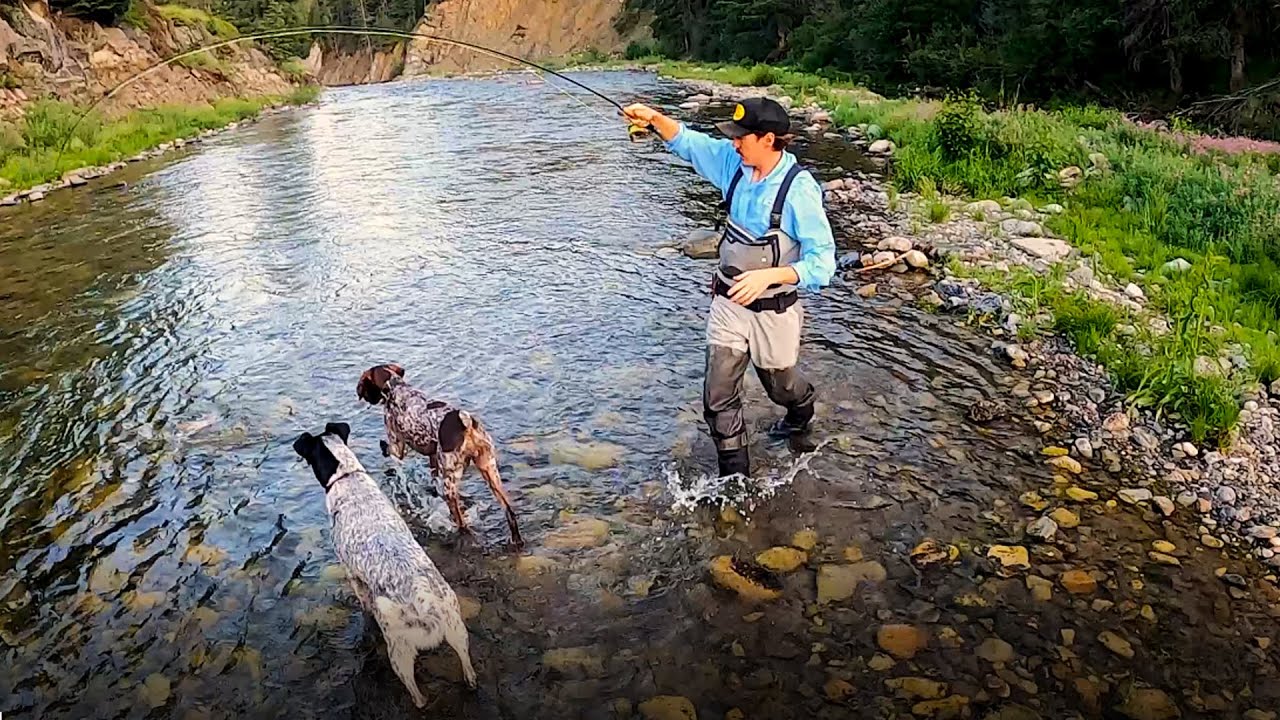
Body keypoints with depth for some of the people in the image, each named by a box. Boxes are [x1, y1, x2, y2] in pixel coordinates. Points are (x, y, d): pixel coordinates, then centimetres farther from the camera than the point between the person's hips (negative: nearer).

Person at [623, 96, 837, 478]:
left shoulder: (799, 189, -24)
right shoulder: (734, 162, -7)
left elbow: (822, 262, -25)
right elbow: (687, 142, 6)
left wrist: (769, 276, -38)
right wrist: (655, 118, -12)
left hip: (773, 311, -4)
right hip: (728, 303, 5)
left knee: (780, 385, 22)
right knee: (718, 396, 4)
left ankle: (801, 413, 59)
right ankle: (735, 476, 21)